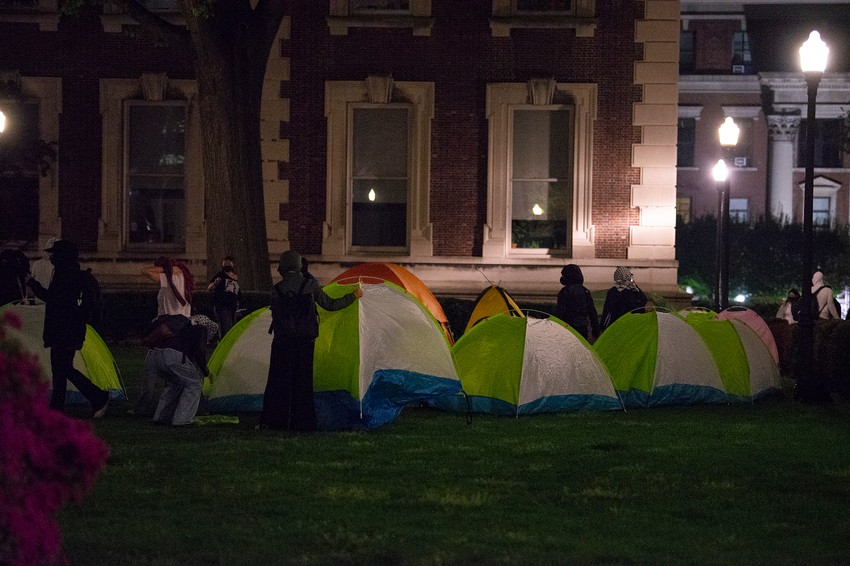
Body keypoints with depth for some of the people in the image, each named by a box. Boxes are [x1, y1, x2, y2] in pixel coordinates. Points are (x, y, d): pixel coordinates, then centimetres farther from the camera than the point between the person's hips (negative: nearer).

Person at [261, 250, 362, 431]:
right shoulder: (311, 285, -5)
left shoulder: (277, 290, -5)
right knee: (303, 382, 8)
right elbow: (330, 305, 3)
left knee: (278, 382, 6)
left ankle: (273, 420, 4)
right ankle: (302, 421, 7)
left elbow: (276, 316, 1)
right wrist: (353, 296, 16)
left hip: (282, 341, -1)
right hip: (305, 340, 1)